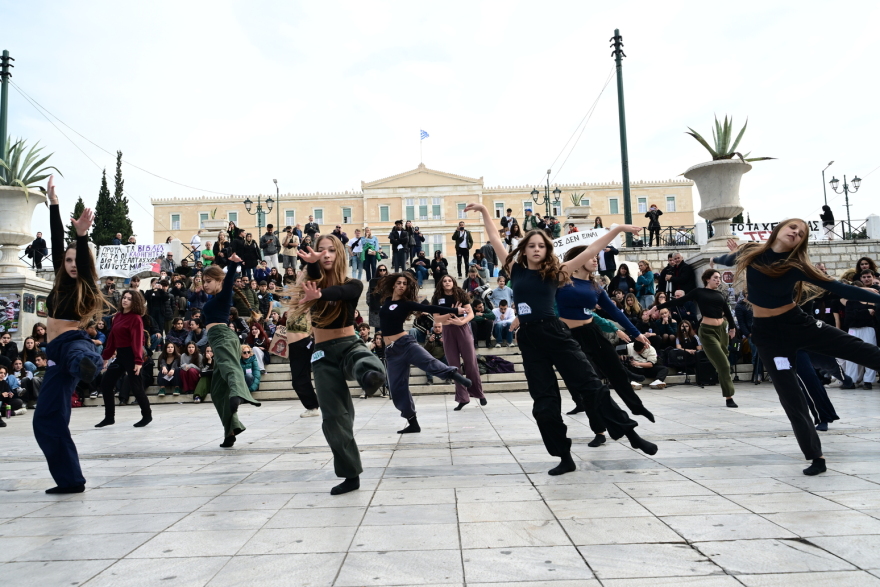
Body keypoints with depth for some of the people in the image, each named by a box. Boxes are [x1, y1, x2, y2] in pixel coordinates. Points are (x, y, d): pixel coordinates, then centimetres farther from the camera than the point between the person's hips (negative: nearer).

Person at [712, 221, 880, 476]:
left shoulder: (797, 265, -10)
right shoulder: (751, 252, -7)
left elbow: (838, 288, -10)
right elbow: (729, 258, 17)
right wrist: (715, 259, 38)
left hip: (799, 323, 0)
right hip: (769, 333, 0)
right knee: (790, 397, 0)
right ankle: (815, 456, 10)